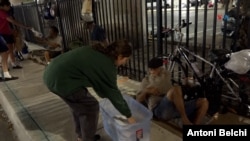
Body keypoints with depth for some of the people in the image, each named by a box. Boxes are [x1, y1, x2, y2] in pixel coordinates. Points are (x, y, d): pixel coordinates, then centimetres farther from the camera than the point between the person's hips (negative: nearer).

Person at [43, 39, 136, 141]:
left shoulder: (98, 51, 13)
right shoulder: (106, 64, -12)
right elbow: (113, 92, -6)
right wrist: (128, 115, 5)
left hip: (52, 73, 10)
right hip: (60, 80, -10)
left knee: (79, 104, 23)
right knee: (91, 106, 4)